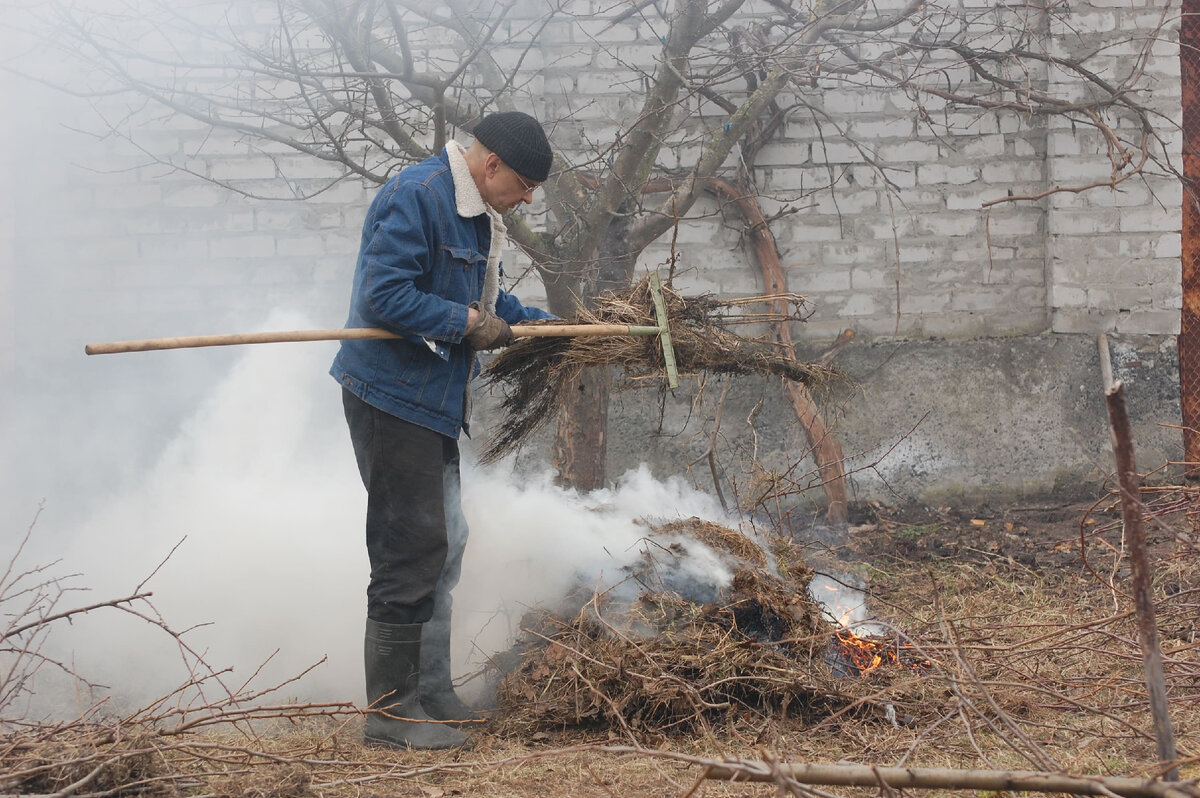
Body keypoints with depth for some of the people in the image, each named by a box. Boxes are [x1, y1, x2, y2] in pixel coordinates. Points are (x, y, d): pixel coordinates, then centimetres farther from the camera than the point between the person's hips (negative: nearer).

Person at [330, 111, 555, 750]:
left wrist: (538, 323, 10)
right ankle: (392, 709, -3)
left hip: (433, 403, 11)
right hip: (392, 397, -11)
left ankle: (430, 690, 28)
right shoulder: (416, 197, -19)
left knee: (444, 541, 16)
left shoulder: (478, 213, 14)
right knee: (412, 547, -10)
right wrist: (468, 324, -20)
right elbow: (385, 296, -25)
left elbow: (485, 295, 24)